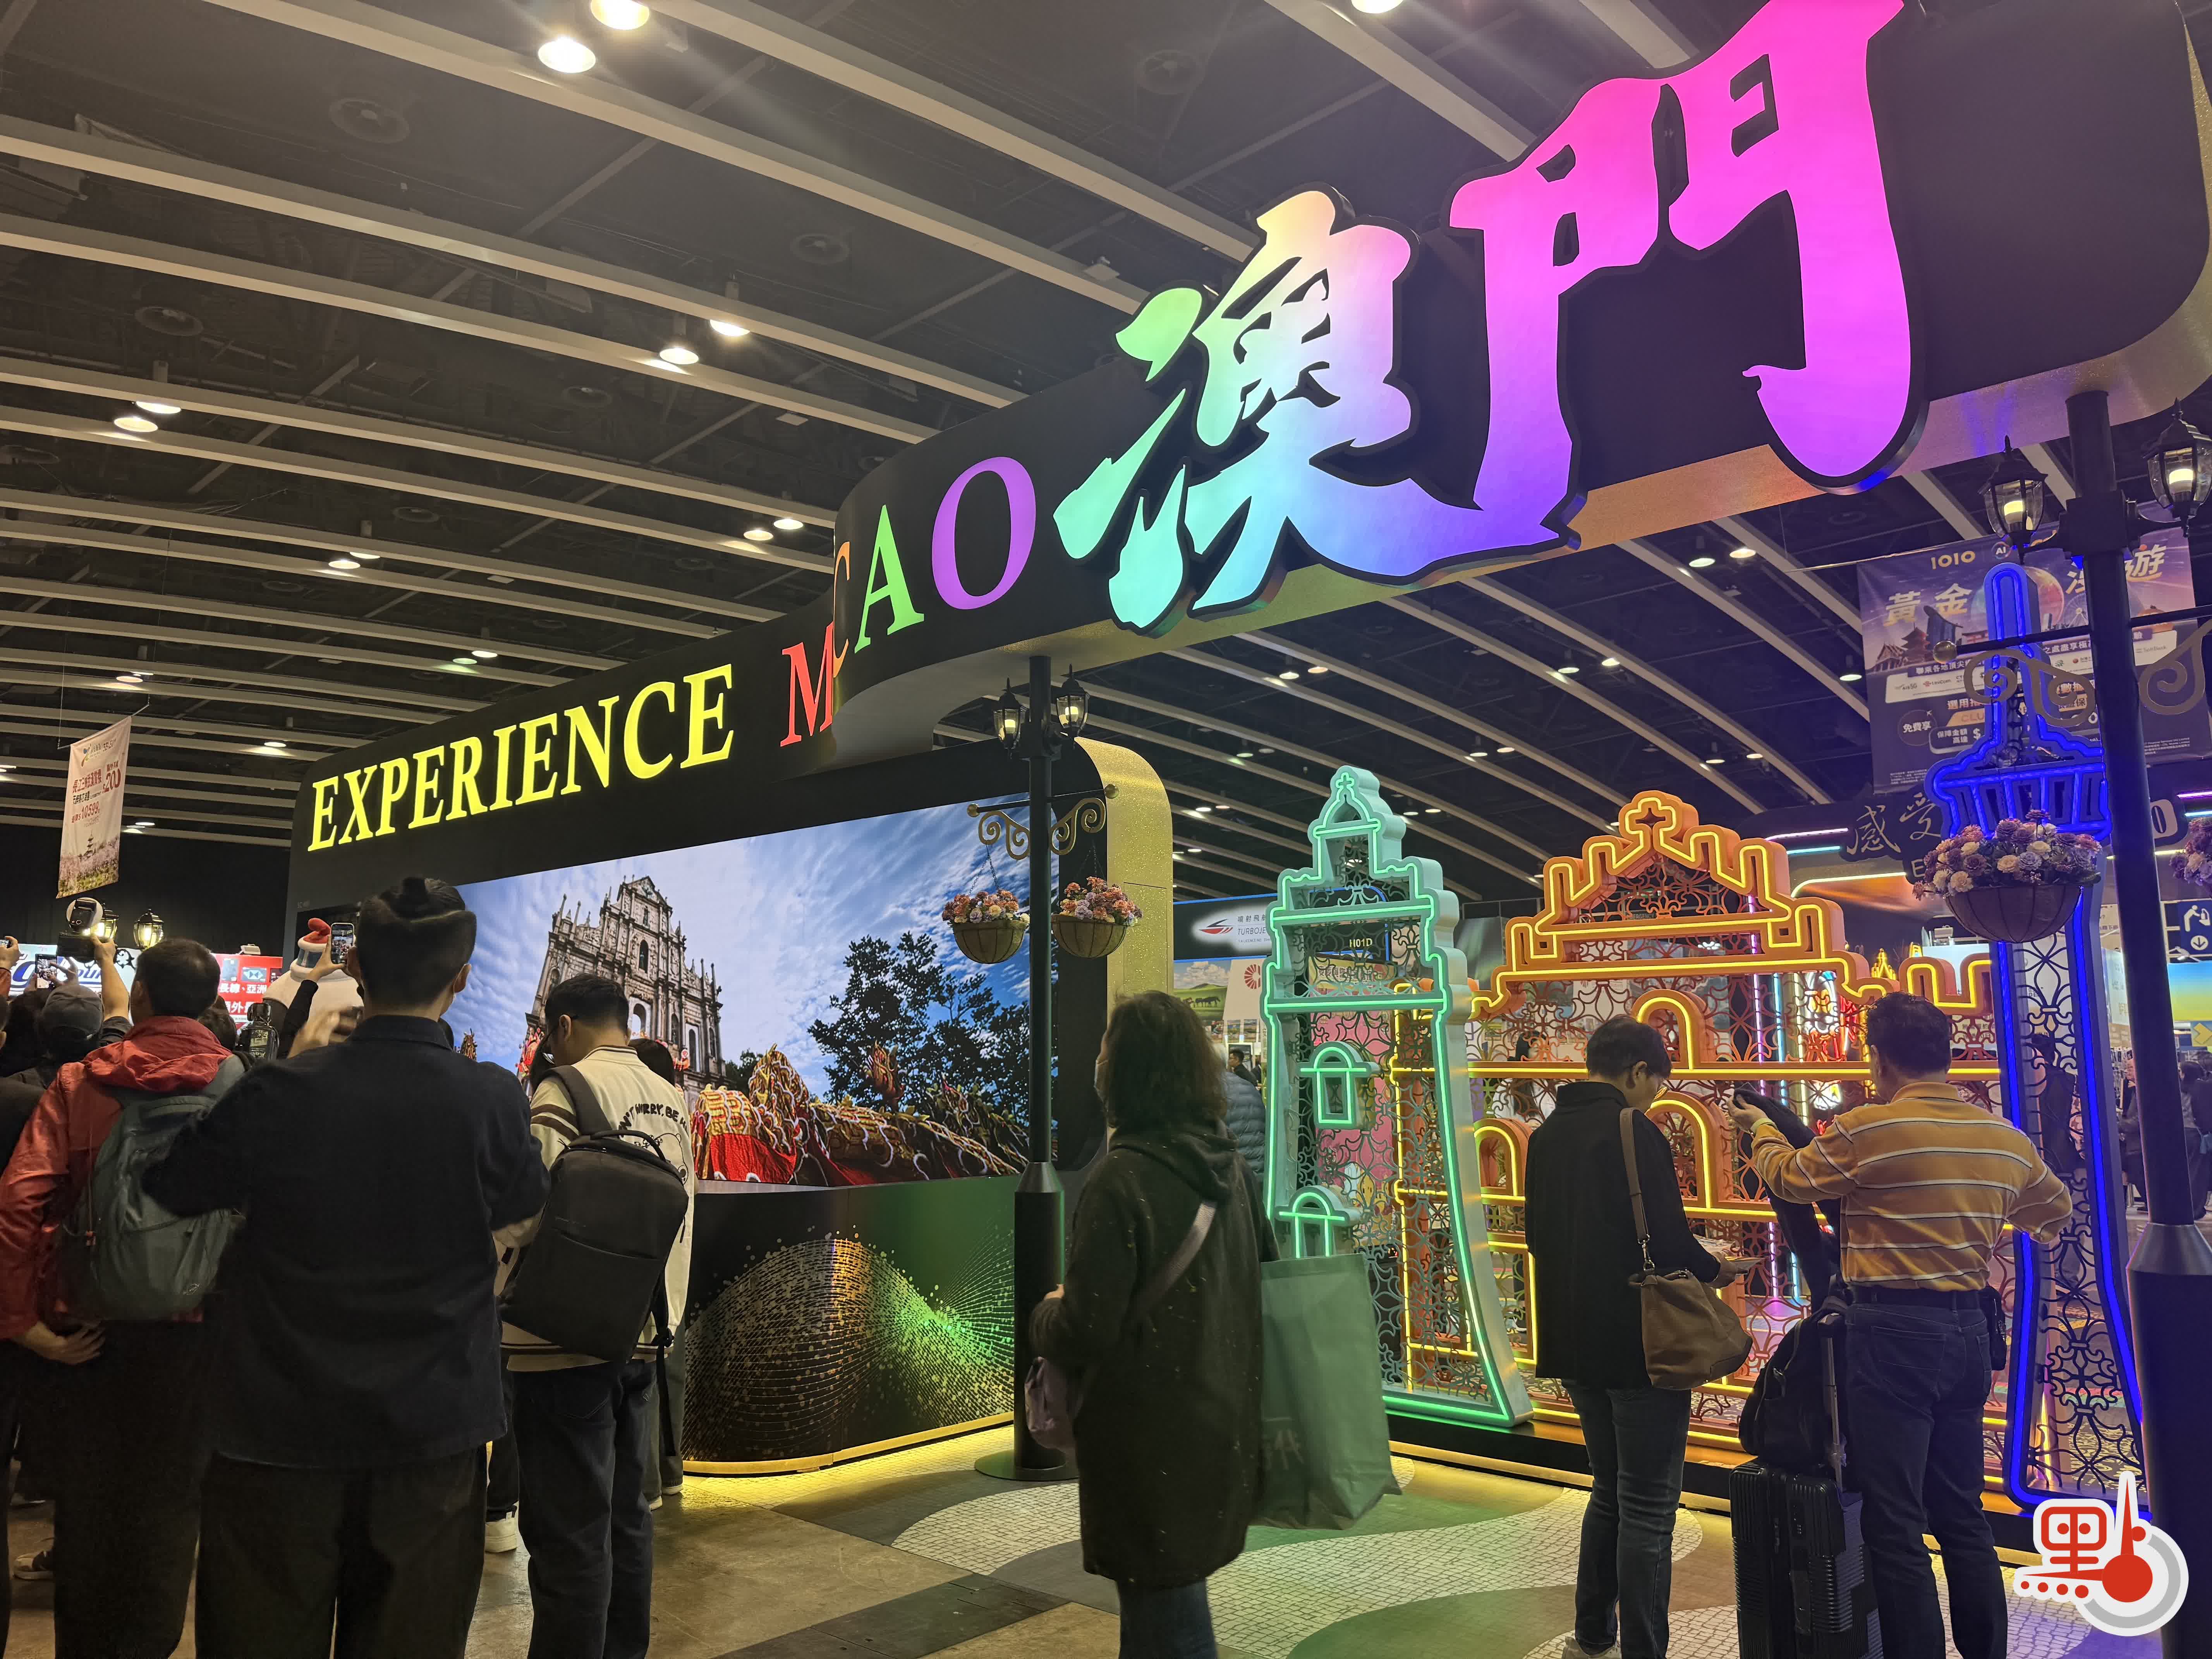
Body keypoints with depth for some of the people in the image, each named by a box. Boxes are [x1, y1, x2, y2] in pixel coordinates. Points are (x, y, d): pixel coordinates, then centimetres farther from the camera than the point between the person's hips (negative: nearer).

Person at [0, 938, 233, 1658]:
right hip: (191, 1327, -1)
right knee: (167, 1495, 15)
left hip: (93, 1323, 1)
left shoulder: (80, 1081, -5)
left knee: (86, 1490, 19)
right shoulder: (240, 1085, -9)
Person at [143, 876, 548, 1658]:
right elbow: (524, 1202, 4)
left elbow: (157, 1193, 0)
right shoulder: (495, 1101, -15)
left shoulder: (276, 1097, -16)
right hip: (434, 1436, 0)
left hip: (281, 1432, 0)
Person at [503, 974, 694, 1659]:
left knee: (569, 1533, 1)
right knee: (626, 1516, 16)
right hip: (642, 1337, 7)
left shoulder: (565, 1091, -12)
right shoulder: (672, 1099, 9)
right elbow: (678, 1214, 11)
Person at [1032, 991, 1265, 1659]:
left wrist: (1046, 1314, -2)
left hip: (1151, 1441, -7)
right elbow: (1258, 1276, 12)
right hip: (1221, 1422, 7)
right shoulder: (1226, 1163, 0)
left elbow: (1085, 1332, -25)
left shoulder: (1122, 1178, -24)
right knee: (1174, 1593, 25)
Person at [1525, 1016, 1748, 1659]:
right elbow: (1669, 1242, -19)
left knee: (1610, 1489, 22)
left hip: (1576, 1344, 8)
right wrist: (1717, 1269, 0)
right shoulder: (1635, 1133, -16)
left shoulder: (1546, 1136, 7)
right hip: (1639, 1345, -8)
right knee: (1647, 1507, 3)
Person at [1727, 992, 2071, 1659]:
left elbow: (1788, 1177, 3)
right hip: (1970, 1331, 7)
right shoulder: (2007, 1140, 5)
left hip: (1894, 1334, -6)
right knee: (1961, 1515, 18)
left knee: (1895, 1525, 1)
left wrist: (1763, 1131, 23)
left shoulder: (1867, 1131, -13)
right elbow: (2055, 1208, 24)